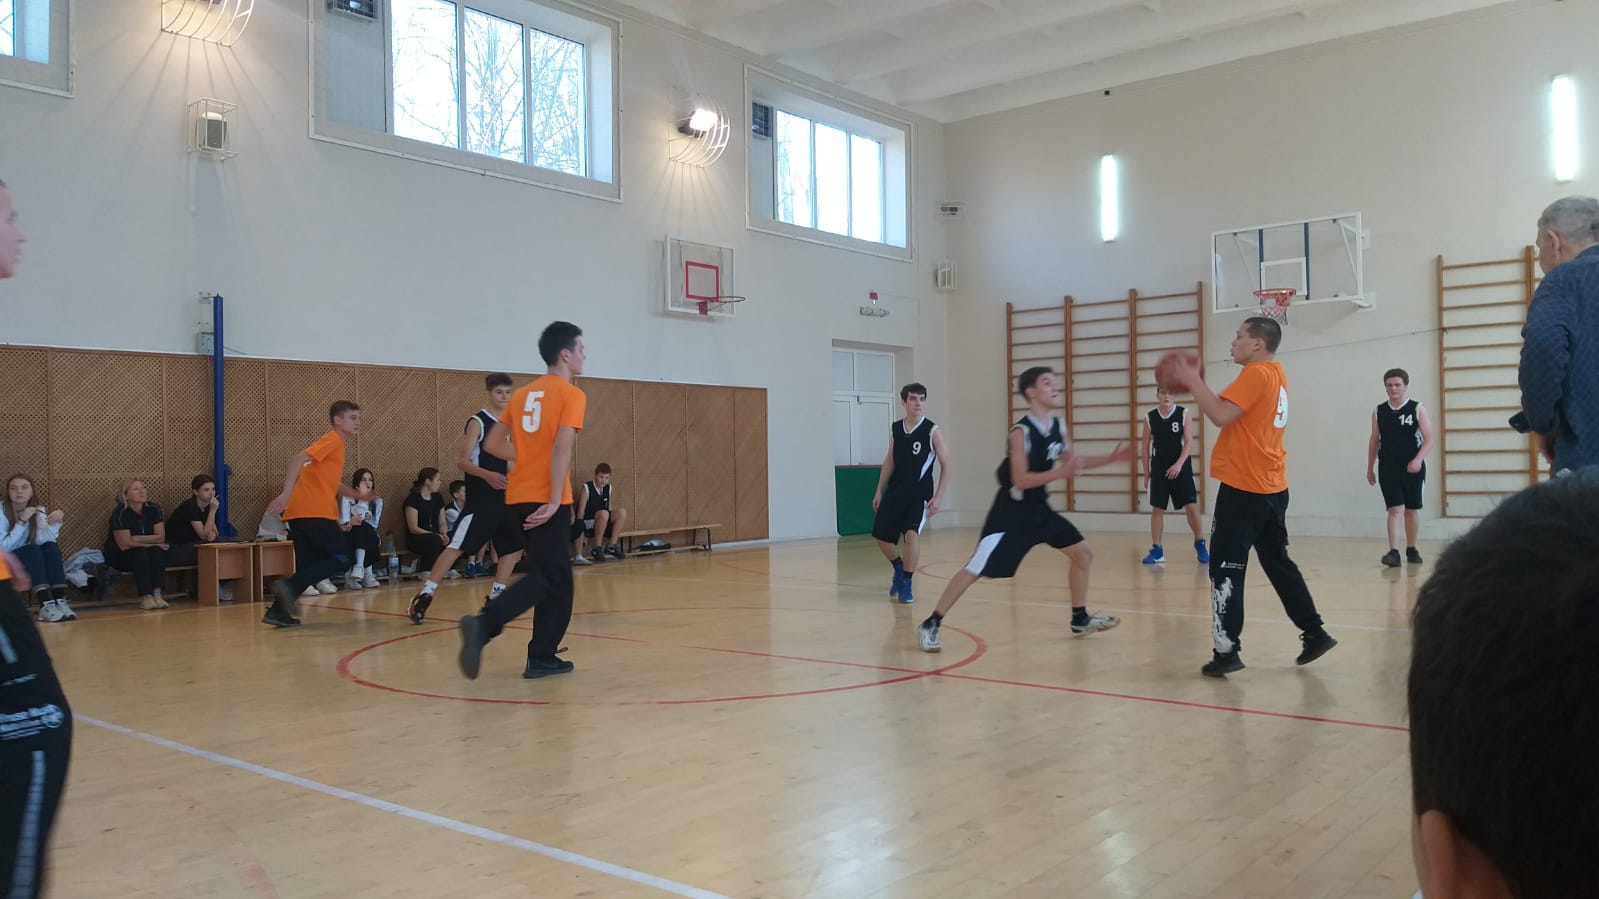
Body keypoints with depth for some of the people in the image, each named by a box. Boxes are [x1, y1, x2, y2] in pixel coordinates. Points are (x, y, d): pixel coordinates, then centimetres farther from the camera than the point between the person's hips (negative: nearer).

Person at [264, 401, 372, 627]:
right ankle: (289, 586, -15)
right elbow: (298, 460, -18)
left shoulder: (336, 444, 24)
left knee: (308, 566, 9)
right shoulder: (332, 440, -5)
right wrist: (286, 493, -26)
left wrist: (358, 495, 22)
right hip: (314, 512, -9)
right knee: (341, 557, -6)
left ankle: (278, 610, 5)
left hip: (300, 513, 9)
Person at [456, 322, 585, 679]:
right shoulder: (571, 395, -7)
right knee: (548, 578, -6)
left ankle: (542, 658, 16)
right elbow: (562, 448, -19)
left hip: (519, 497, 8)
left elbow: (492, 443, 16)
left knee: (555, 579, 14)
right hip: (546, 500, -8)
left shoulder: (522, 394, 15)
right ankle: (483, 623, -24)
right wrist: (555, 500, -20)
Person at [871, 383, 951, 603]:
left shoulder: (933, 431, -10)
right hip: (895, 492, 5)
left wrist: (938, 497, -15)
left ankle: (906, 584, -5)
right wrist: (879, 491, 12)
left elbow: (945, 465, -8)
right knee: (882, 537, 5)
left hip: (920, 494, -5)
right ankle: (899, 571, 34)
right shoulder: (895, 428, 3)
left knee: (912, 534, -23)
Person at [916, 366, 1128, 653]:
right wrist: (1058, 473, -35)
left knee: (1083, 553, 9)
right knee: (976, 569, -11)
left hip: (1039, 508, 8)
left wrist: (1111, 458, 10)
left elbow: (1072, 461, 18)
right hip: (1012, 511, -8)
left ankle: (1080, 619, 24)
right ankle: (930, 625, -3)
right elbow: (1021, 480, -25)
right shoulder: (1022, 431, -21)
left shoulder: (1057, 426, 3)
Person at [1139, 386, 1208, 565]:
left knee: (1191, 506, -5)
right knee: (1157, 509, 1)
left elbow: (1189, 442, -9)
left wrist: (1179, 464, -22)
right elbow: (1146, 447, 6)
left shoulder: (1184, 414, -4)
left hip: (1180, 468, -2)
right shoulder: (1149, 418, 1)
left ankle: (1199, 543, 15)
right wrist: (1146, 473, 5)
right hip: (1158, 469, 2)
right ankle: (1156, 550, 7)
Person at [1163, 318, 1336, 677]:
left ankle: (1226, 651, -4)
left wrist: (1193, 382, -13)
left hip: (1244, 487, -10)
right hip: (1272, 487, 10)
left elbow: (1220, 415, -23)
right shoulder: (1275, 374, 16)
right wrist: (1197, 384, 10)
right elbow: (1232, 414, 18)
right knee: (1278, 563, 19)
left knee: (1225, 569, -5)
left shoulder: (1256, 374, -13)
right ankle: (1314, 633, 22)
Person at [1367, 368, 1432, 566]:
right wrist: (1370, 468, 13)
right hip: (1388, 469, 1)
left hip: (1413, 469, -1)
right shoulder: (1379, 412, 5)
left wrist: (1418, 459, -22)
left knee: (1412, 510, 10)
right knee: (1395, 509, -9)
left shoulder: (1418, 409, -3)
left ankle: (1411, 549, 25)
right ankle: (1394, 552, -14)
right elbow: (1374, 441, 13)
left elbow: (1428, 440, -6)